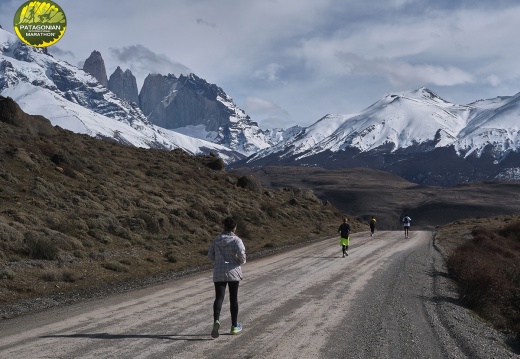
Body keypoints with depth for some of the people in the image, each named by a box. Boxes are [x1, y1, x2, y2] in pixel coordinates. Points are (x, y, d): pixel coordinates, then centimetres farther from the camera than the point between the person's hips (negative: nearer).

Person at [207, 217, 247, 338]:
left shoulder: (216, 239, 5)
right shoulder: (236, 240, -9)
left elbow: (210, 255, 10)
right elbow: (241, 253, -23)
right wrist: (242, 261, -2)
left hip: (219, 273, 2)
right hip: (233, 272, -2)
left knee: (219, 297, -4)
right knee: (233, 298, 11)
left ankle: (216, 320, -31)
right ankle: (234, 326, 20)